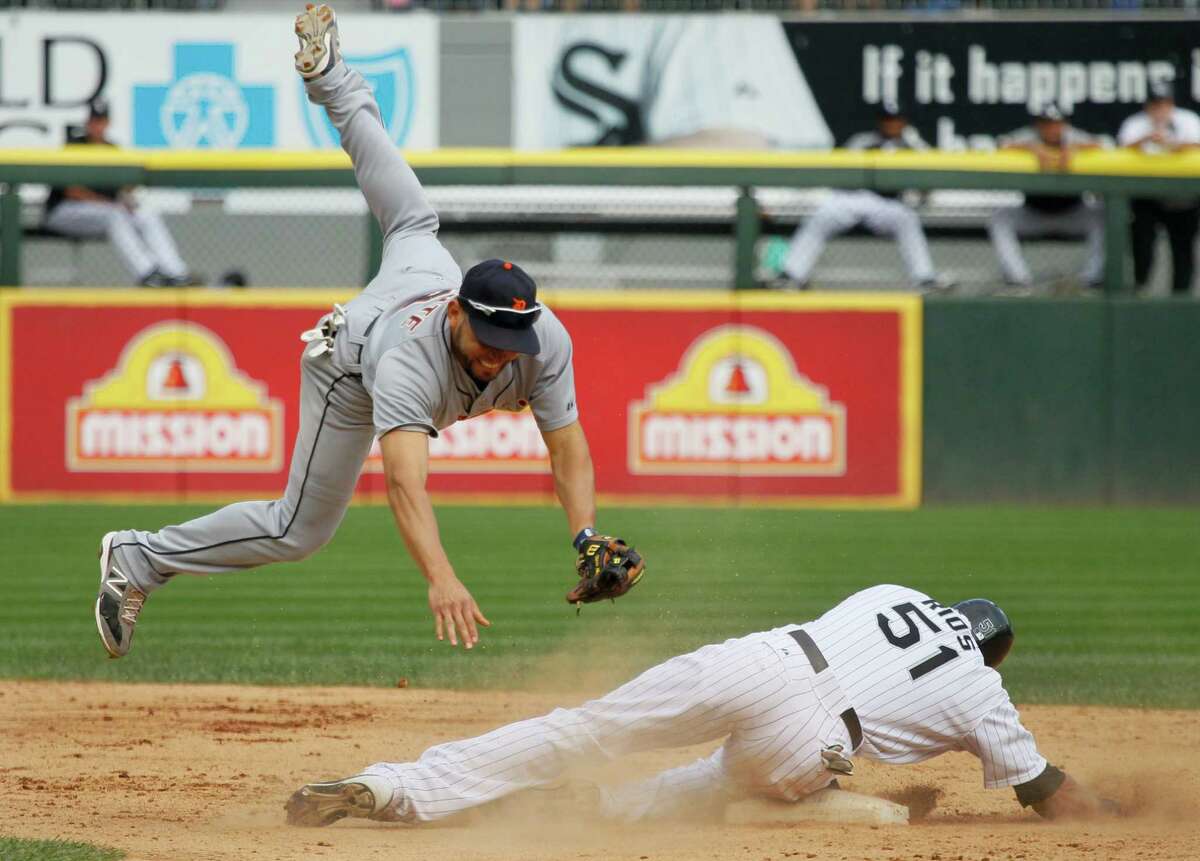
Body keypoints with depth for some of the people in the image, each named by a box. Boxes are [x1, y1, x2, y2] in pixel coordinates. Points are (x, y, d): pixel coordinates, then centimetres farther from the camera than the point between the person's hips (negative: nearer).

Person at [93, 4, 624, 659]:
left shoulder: (545, 339, -40)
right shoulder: (411, 364, -51)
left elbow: (568, 450, -35)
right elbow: (404, 483, -61)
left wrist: (586, 539, -50)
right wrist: (440, 578, -75)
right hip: (352, 369, -4)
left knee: (412, 222, 34)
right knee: (301, 529, 1)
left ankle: (330, 76, 48)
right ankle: (138, 558, 15)